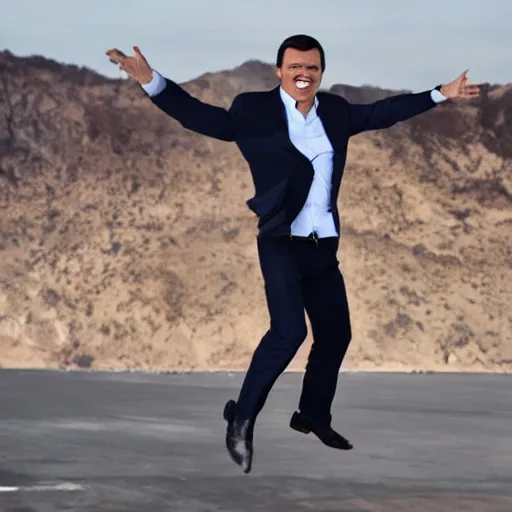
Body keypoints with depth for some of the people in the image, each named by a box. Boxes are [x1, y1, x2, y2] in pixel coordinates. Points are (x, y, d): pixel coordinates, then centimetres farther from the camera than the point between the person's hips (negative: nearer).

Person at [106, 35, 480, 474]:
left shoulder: (335, 110, 8)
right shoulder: (254, 109, -7)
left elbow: (383, 112, 21)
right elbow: (202, 117, -14)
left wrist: (440, 94, 26)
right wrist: (152, 82, -27)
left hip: (324, 246, 6)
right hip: (282, 243, -6)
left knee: (335, 333, 14)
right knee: (289, 330, -22)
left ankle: (313, 416, 36)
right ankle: (242, 419, -9)